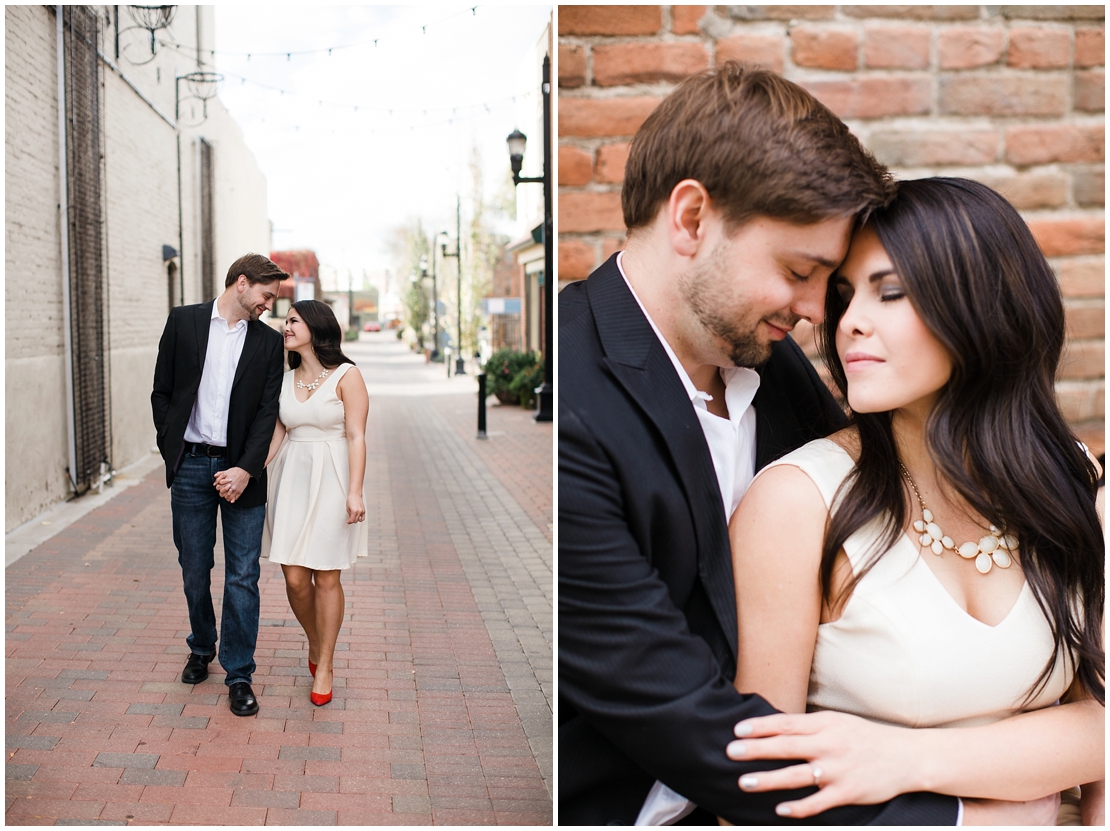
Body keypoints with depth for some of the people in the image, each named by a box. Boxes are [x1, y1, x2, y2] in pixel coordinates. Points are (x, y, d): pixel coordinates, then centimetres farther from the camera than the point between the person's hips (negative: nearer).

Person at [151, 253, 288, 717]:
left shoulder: (268, 341, 5)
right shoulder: (183, 322, 4)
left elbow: (267, 412, -1)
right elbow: (162, 391, 7)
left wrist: (245, 469, -12)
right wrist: (171, 450, 1)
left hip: (241, 470, 0)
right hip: (191, 468, 0)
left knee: (243, 577, -1)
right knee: (195, 571, 11)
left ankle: (239, 675, 9)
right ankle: (201, 649, 34)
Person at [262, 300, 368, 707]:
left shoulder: (346, 376, -5)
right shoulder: (285, 380, 11)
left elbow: (356, 437, -9)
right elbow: (276, 436, 12)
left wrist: (354, 492, -16)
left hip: (330, 480, -4)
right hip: (291, 480, 4)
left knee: (326, 578, 1)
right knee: (294, 578, 2)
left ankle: (324, 666, 15)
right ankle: (315, 644, 29)